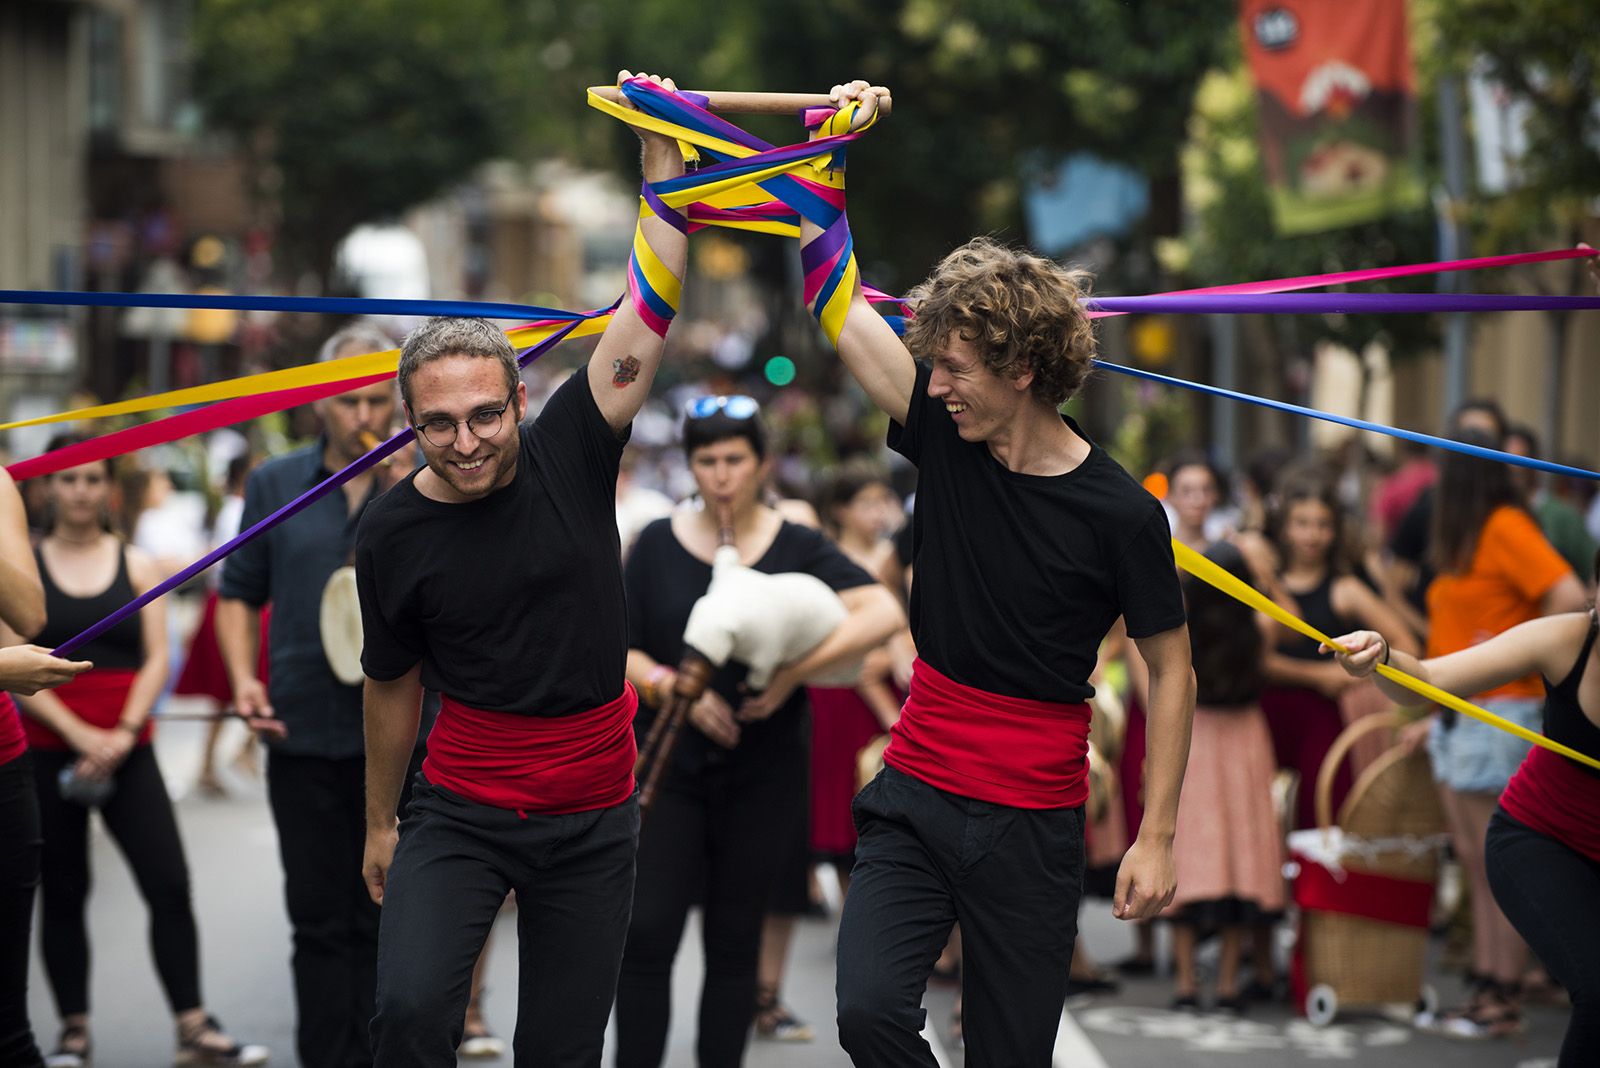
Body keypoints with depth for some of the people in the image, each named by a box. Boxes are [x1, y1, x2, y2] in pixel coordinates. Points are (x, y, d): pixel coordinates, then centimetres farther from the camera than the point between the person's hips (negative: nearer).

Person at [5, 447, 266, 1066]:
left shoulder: (136, 566, 8)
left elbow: (157, 659, 3)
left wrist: (124, 732, -12)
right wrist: (80, 735, -13)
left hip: (126, 752, 1)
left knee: (170, 884, -9)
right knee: (62, 894, 5)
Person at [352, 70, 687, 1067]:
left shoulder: (567, 453, -6)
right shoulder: (394, 532, -7)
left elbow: (648, 318, -11)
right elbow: (395, 686, 6)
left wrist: (663, 151, -16)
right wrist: (379, 825, 13)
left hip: (594, 817, 1)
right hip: (460, 813, -1)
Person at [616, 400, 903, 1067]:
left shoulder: (797, 548, 2)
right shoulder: (659, 544, 5)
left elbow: (883, 613, -12)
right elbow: (620, 653, 4)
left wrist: (795, 673, -19)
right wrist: (676, 688, -15)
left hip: (762, 773, 0)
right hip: (669, 763, 0)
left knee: (733, 943, 6)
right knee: (647, 933, -10)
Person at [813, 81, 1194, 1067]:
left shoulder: (1120, 513, -10)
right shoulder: (944, 439, 0)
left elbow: (1172, 671, -3)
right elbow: (837, 301, 5)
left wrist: (1157, 838, -7)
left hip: (1033, 826, -3)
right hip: (915, 793, 3)